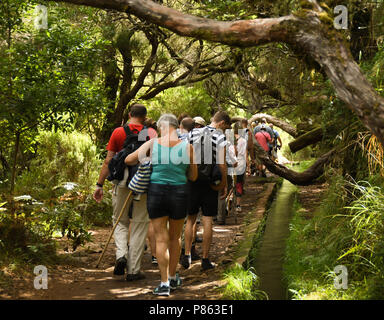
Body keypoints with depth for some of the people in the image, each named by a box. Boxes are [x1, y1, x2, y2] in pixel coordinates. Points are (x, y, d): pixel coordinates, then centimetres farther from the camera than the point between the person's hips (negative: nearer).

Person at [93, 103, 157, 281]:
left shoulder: (118, 132, 1)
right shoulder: (151, 133, -1)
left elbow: (108, 161, -1)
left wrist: (99, 184, 3)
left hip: (122, 183, 1)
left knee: (120, 222, 17)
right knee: (139, 225, 7)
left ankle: (121, 255, -7)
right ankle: (133, 270, 8)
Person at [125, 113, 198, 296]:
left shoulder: (152, 144, -4)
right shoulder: (187, 147, -3)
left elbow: (128, 160, 1)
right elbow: (193, 177, 5)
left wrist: (143, 163, 19)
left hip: (156, 192, 0)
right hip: (179, 194, 1)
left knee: (161, 239, 5)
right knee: (174, 237, 18)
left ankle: (164, 283, 0)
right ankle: (172, 278, 29)